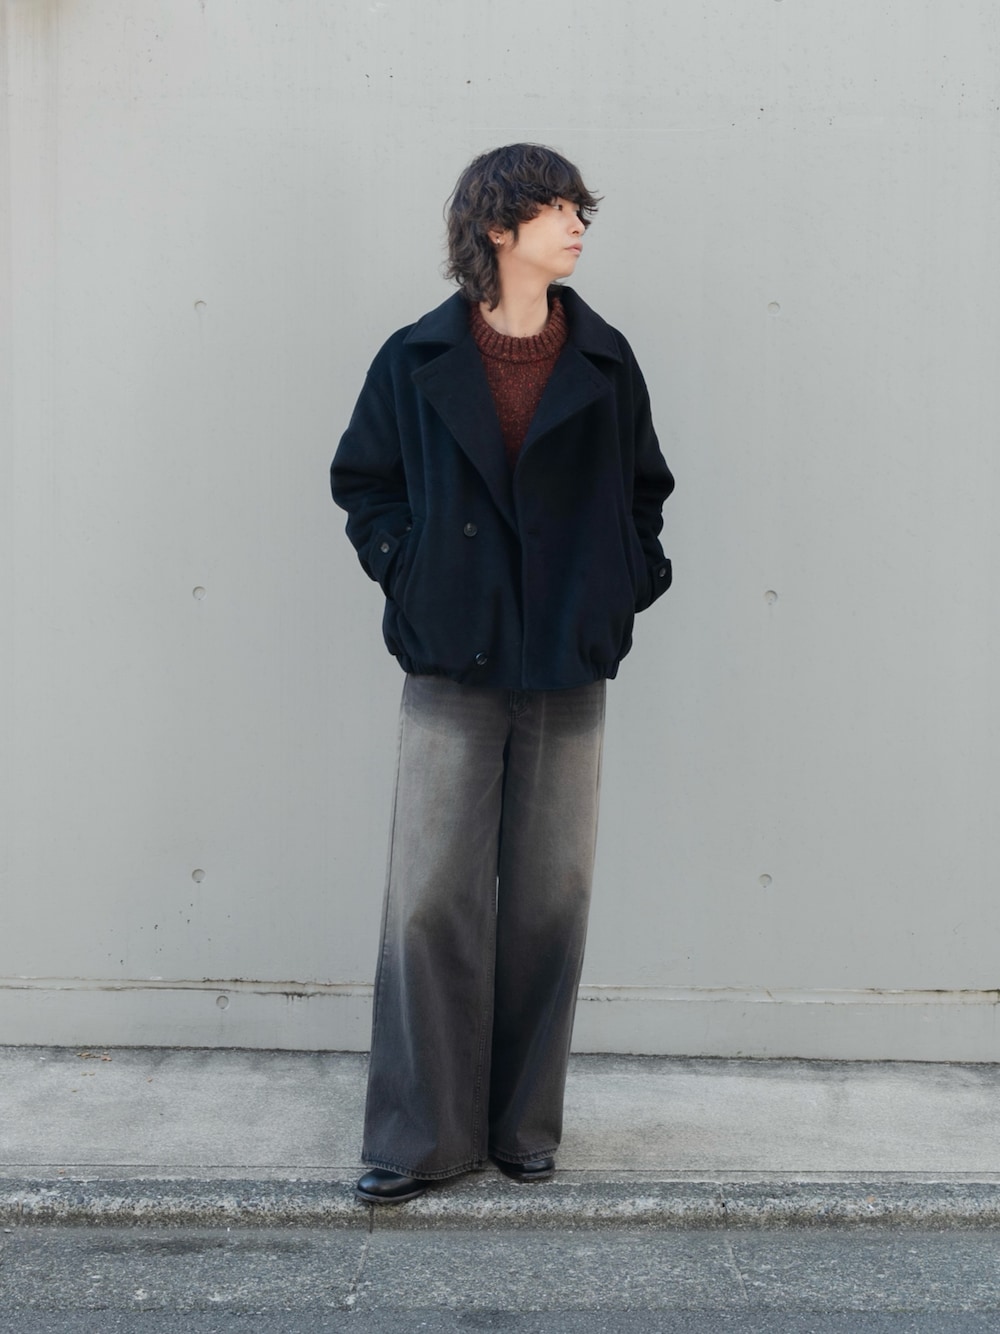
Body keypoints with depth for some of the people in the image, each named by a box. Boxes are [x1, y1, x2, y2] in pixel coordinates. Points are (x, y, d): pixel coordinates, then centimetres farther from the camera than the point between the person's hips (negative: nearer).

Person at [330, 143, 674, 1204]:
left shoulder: (605, 362, 7)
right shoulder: (417, 361, 2)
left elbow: (644, 489, 18)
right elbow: (362, 481, 12)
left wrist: (627, 587, 6)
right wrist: (408, 572, 0)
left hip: (568, 674, 2)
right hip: (453, 668, -2)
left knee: (551, 903, 6)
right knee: (431, 901, -3)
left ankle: (525, 1126, 21)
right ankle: (420, 1136, 10)